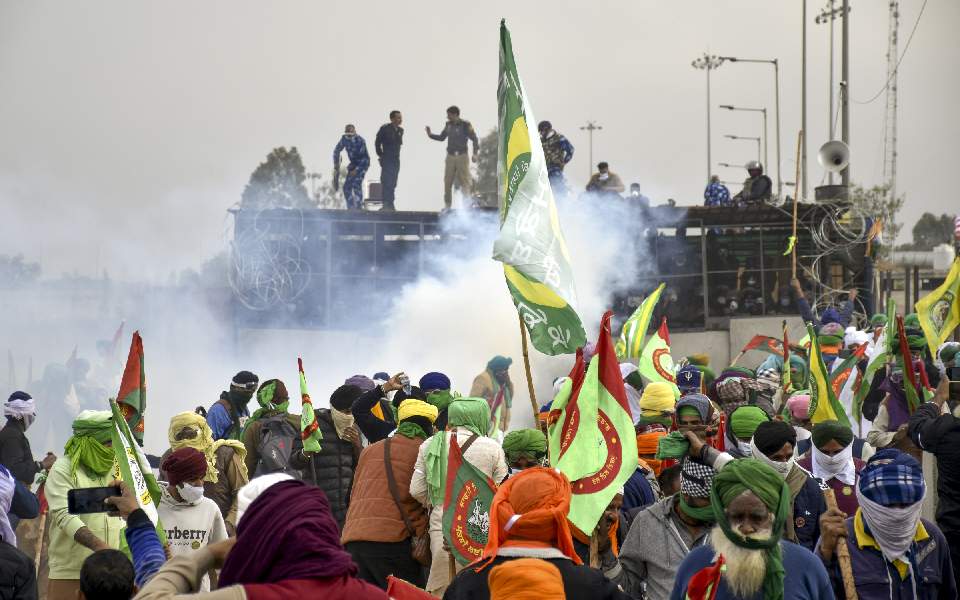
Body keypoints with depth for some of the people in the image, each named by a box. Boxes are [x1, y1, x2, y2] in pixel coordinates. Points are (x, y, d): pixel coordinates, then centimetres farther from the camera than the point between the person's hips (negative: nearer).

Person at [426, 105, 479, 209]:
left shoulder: (465, 125, -8)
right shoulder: (448, 125, 7)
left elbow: (475, 139, -8)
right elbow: (441, 137, 20)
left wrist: (475, 153, -18)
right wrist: (430, 134, 5)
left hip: (462, 157, -5)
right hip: (450, 157, 5)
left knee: (464, 181, -5)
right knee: (447, 182, 3)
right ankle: (447, 205, 10)